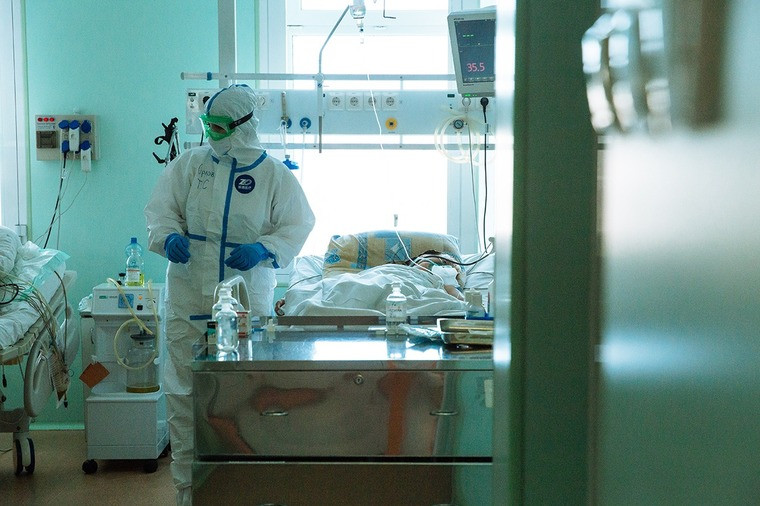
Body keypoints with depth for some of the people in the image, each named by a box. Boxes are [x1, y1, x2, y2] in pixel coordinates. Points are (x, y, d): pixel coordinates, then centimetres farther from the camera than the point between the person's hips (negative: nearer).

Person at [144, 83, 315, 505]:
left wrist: (263, 250, -17)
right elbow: (161, 208, 6)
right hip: (189, 297, 2)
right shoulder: (190, 163, 3)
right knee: (183, 390, 3)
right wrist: (169, 236, -16)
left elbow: (297, 226, 0)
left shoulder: (274, 174, -1)